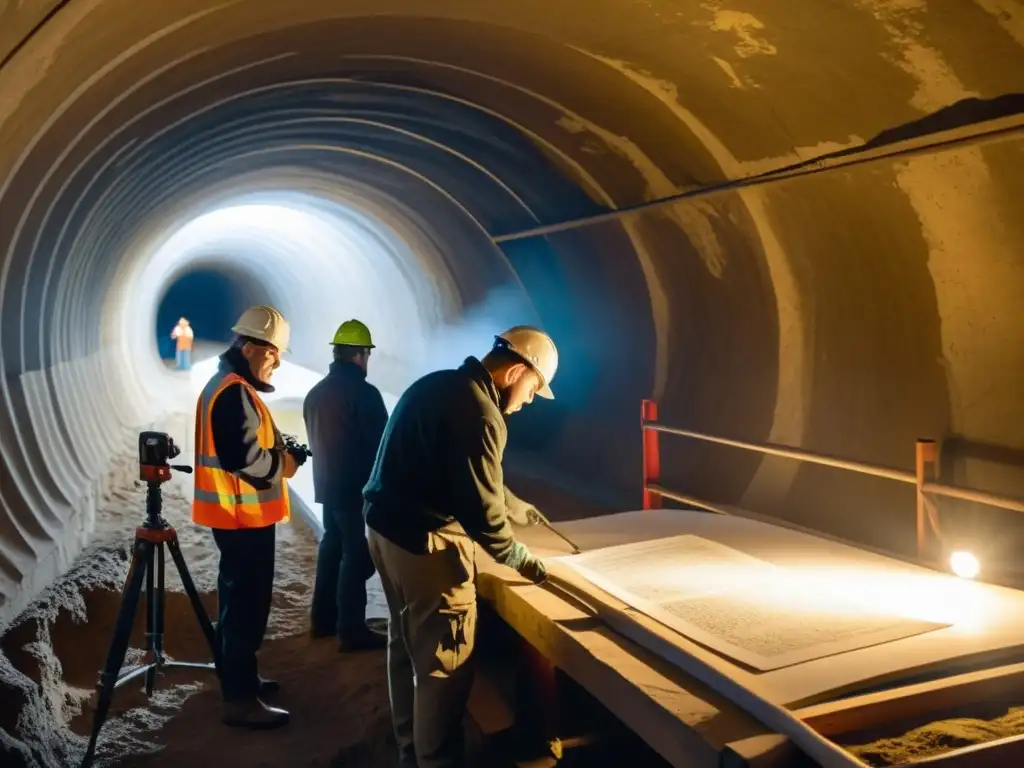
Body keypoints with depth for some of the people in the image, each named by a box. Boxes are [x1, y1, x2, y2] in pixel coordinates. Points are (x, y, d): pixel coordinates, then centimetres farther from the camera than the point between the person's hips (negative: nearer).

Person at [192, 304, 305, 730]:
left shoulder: (226, 385, 15)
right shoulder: (235, 392, -20)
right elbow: (244, 457, -27)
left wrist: (280, 450, 6)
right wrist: (282, 463, -11)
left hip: (236, 510, 11)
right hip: (244, 513, -11)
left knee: (237, 597, 18)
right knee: (247, 602, -7)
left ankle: (237, 677, 30)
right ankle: (240, 699, -1)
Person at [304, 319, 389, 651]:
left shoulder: (315, 393, 10)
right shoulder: (364, 392, -17)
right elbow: (381, 442, -14)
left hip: (326, 483, 9)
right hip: (358, 487, -8)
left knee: (332, 545, 18)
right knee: (357, 554, -3)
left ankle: (323, 618, 25)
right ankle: (351, 630, 0)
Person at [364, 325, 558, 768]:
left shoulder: (437, 384, 8)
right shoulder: (479, 415, -22)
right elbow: (482, 513, -19)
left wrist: (518, 507, 25)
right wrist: (521, 560, -3)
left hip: (386, 526, 10)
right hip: (425, 542, -10)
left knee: (406, 644, 22)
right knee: (444, 663, 4)